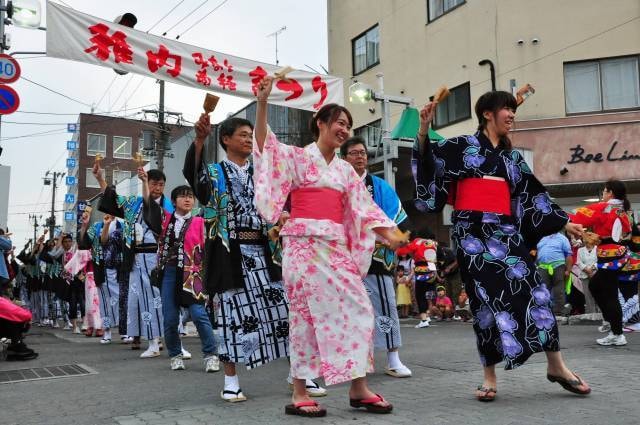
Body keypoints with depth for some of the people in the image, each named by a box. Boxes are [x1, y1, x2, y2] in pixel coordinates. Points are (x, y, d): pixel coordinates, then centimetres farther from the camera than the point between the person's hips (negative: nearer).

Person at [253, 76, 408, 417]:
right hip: (304, 244, -6)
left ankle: (359, 389, 9)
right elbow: (264, 144, -12)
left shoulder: (345, 170, 18)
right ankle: (299, 394, 6)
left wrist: (390, 235, 0)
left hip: (336, 247, 6)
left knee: (357, 310, 0)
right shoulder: (296, 156, 3)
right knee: (307, 313, -4)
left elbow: (364, 208, 13)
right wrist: (262, 102, -24)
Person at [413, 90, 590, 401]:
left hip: (505, 232, 4)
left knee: (533, 290, -3)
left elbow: (532, 196, 21)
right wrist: (423, 131, -22)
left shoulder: (512, 157, 19)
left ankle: (556, 366, 11)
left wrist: (563, 223, 20)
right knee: (485, 298, -3)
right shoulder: (464, 146, 5)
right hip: (472, 232, -4)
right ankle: (490, 377, 9)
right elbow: (430, 160, -5)